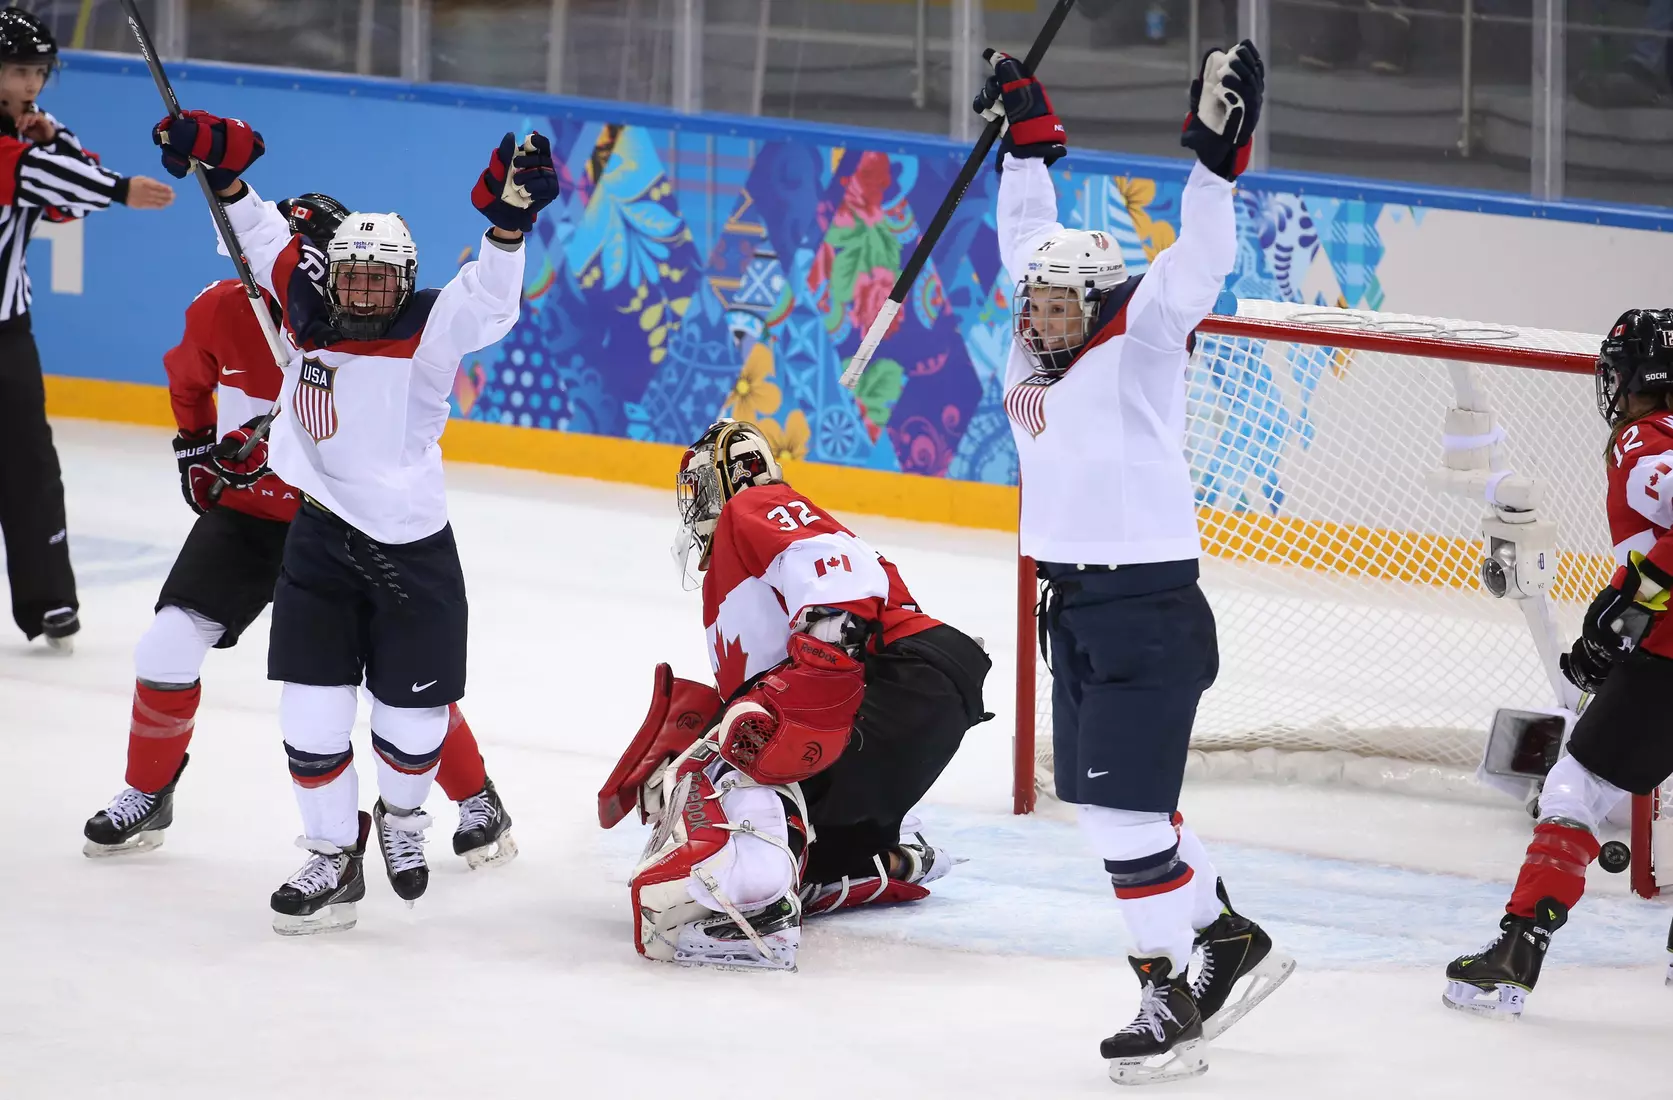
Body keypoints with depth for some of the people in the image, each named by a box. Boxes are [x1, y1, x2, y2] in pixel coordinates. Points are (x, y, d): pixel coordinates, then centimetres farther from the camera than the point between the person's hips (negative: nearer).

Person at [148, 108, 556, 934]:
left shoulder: (428, 331, -12)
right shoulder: (309, 309, 0)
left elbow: (489, 300, -29)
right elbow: (266, 235, 15)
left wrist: (509, 220, -43)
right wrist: (222, 169, 11)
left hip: (412, 547, -3)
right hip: (320, 537, 3)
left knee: (412, 714, 8)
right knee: (311, 712, -2)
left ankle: (401, 818, 39)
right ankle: (333, 861, 12)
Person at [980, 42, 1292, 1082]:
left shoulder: (1139, 340, -12)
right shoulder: (1043, 339, 8)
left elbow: (1199, 264, -27)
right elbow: (1030, 234, 23)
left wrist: (1217, 151, -37)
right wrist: (1028, 132, 23)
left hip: (1150, 613, -9)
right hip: (1075, 606, 9)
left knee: (1124, 807, -10)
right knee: (1108, 802, 14)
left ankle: (1171, 1003, -4)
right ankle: (1232, 941, 27)